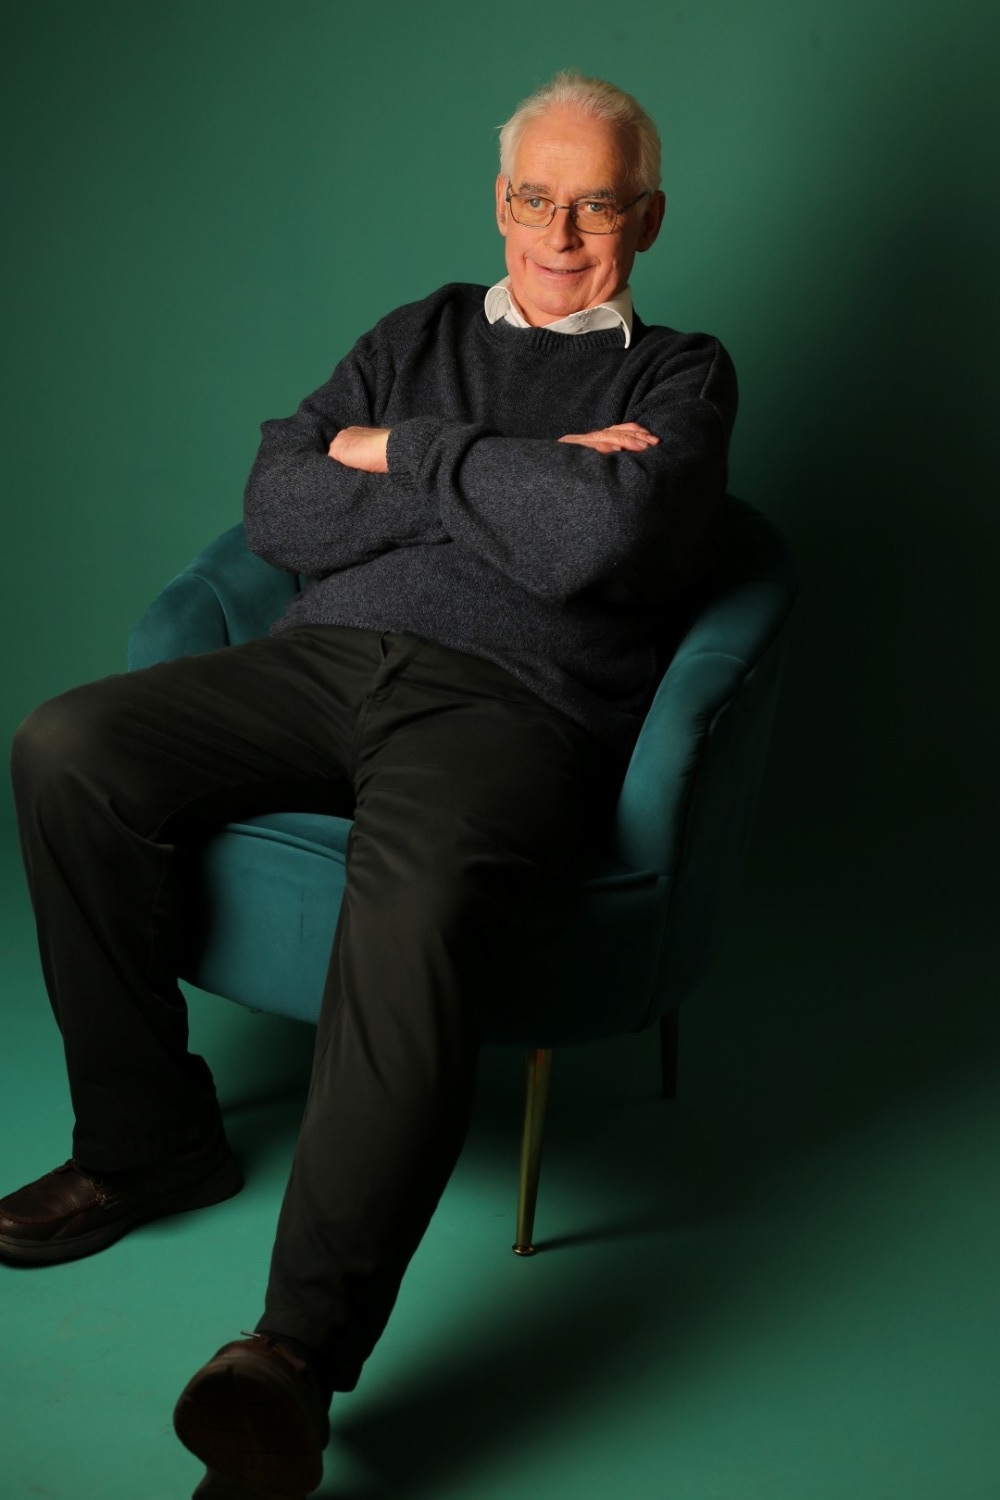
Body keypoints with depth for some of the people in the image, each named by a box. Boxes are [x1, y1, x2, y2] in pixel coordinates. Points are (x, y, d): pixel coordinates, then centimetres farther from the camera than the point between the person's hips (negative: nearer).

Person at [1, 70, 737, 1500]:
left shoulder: (681, 376, 12)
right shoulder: (418, 335, 24)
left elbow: (592, 542, -12)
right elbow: (278, 509, 7)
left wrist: (401, 455, 0)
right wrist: (506, 479, -2)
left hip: (509, 702, -5)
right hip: (325, 658, 5)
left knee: (420, 902, -37)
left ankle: (299, 1346, -35)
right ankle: (149, 1137, -3)